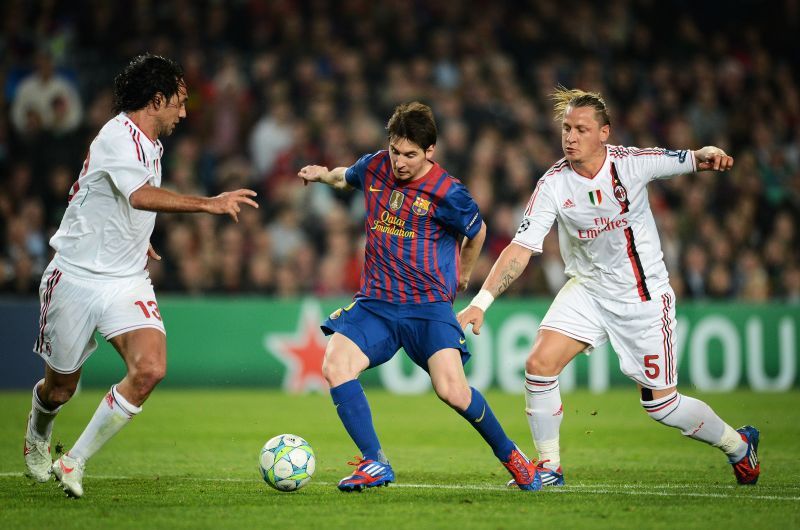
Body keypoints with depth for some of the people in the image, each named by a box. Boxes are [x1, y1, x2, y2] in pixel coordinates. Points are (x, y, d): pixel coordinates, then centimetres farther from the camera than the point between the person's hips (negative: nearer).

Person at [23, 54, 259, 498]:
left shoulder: (150, 144, 10)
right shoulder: (118, 137, -18)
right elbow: (141, 196, -38)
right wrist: (209, 204, -42)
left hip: (126, 280, 7)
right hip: (76, 278, -7)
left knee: (150, 369, -18)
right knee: (60, 388, 9)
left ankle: (74, 463, -7)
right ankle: (38, 436, 46)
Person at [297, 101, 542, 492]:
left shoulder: (447, 194, -11)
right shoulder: (374, 167, 3)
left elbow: (476, 232, 10)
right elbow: (346, 178, 30)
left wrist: (462, 274, 24)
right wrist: (323, 175, 11)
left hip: (429, 305, -4)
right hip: (375, 303, 4)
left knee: (451, 389, -22)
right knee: (334, 366, -22)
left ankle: (509, 455, 5)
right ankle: (375, 464, -13)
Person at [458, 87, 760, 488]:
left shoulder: (630, 163, -17)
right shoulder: (553, 185, -14)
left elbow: (690, 161, -7)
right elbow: (521, 247, -16)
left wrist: (709, 154, -32)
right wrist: (481, 302, -24)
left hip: (644, 297, -3)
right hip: (587, 288, 3)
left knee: (660, 404, 0)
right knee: (539, 365, -17)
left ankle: (738, 444, 28)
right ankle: (548, 468, 0)